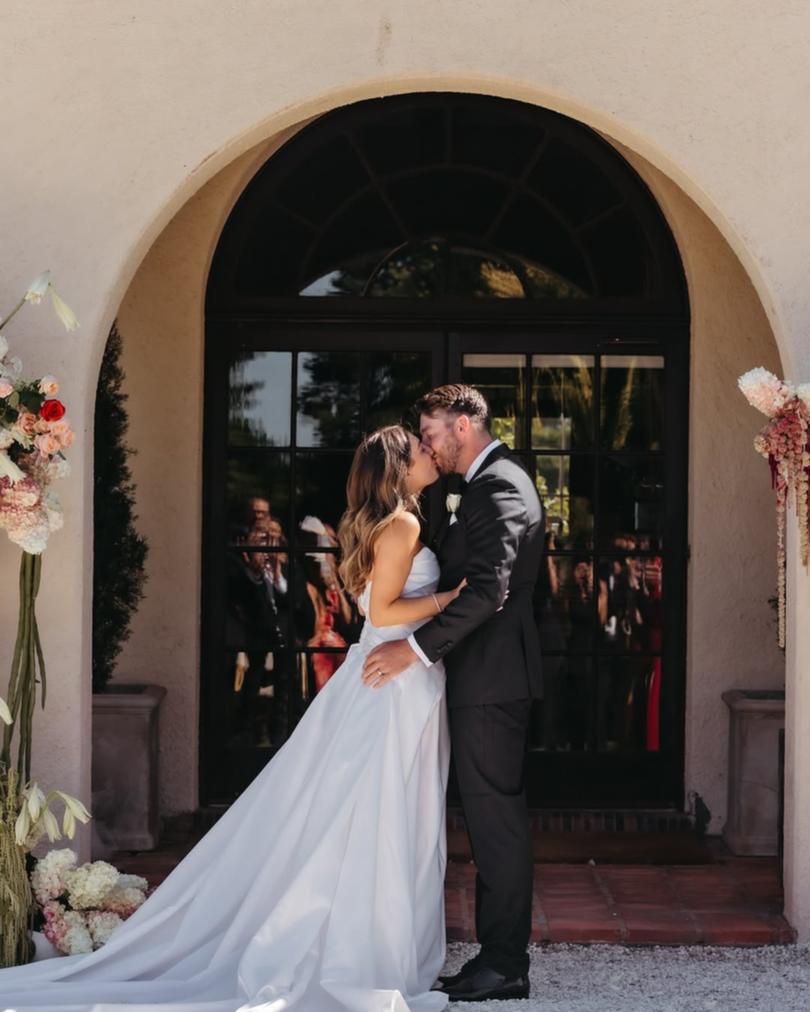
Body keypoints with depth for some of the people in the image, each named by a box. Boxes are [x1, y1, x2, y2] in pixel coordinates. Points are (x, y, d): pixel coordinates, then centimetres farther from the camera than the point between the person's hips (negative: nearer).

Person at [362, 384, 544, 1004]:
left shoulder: (496, 486, -14)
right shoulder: (498, 481, 19)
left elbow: (488, 587, -25)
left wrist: (416, 647, -27)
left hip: (490, 677, -11)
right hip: (492, 675, 11)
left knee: (497, 817, -5)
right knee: (496, 817, 12)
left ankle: (504, 964, 2)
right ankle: (501, 953, 18)